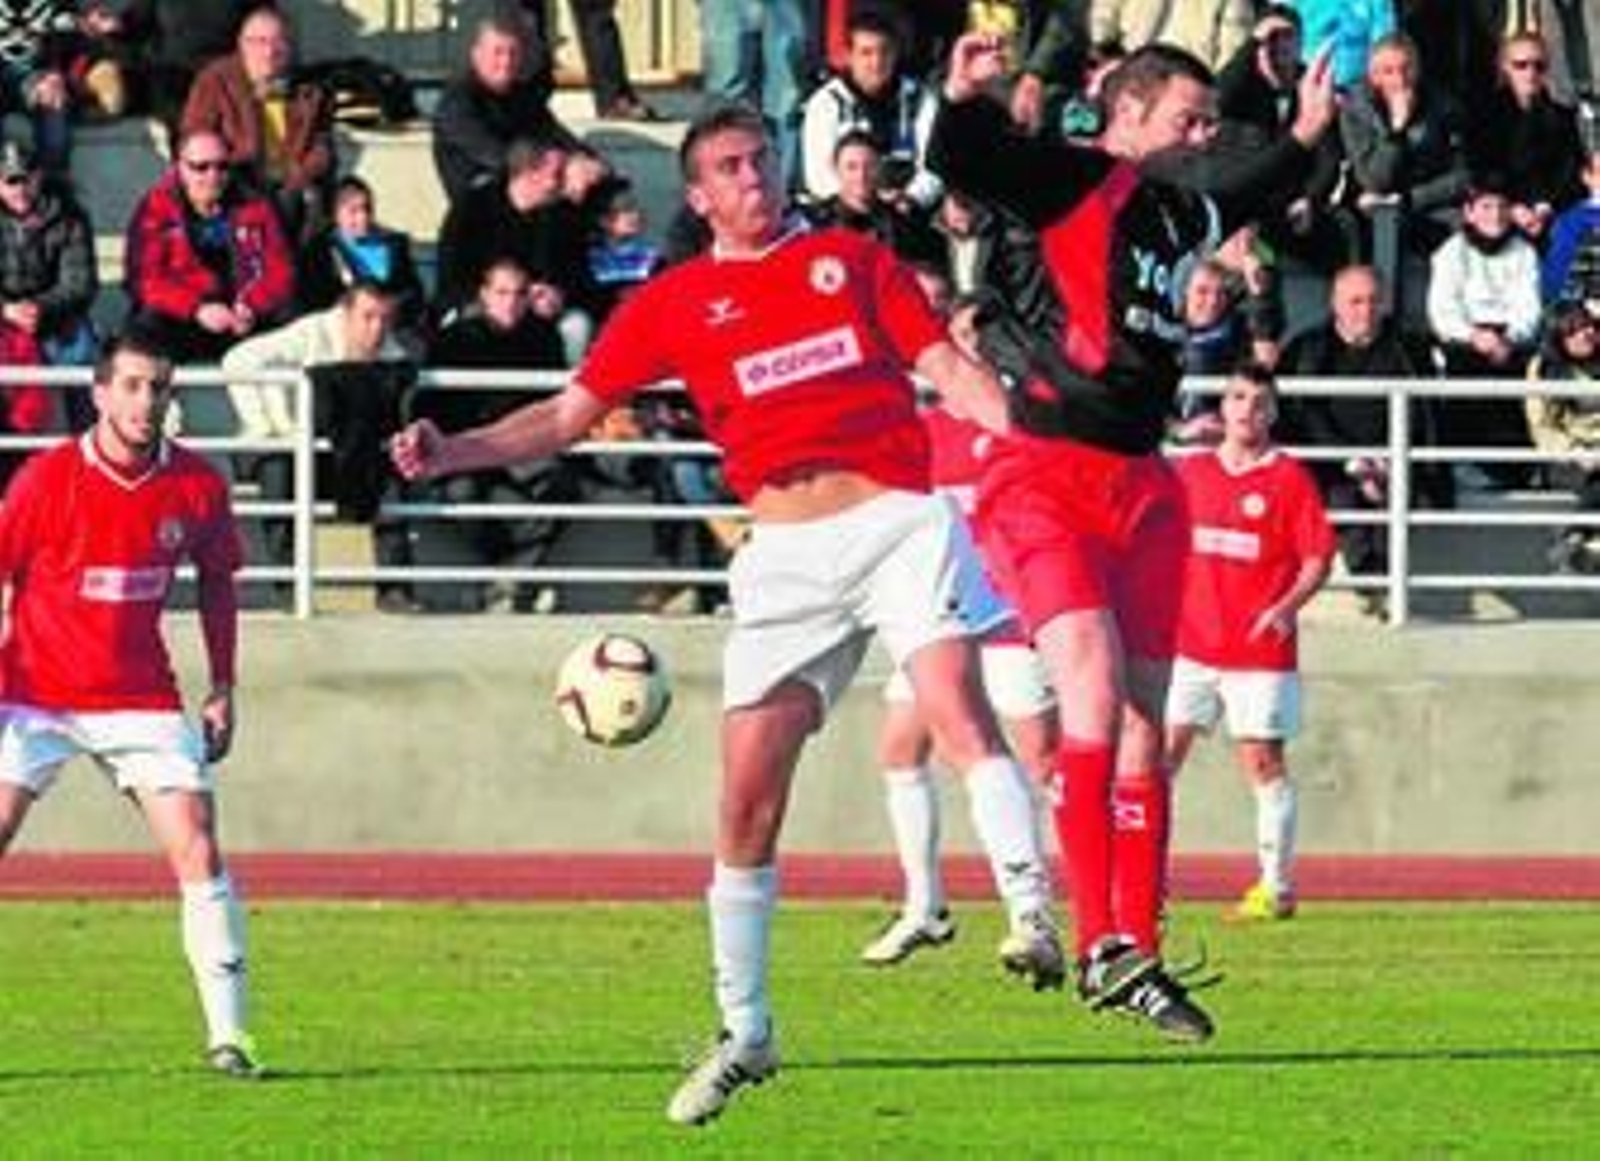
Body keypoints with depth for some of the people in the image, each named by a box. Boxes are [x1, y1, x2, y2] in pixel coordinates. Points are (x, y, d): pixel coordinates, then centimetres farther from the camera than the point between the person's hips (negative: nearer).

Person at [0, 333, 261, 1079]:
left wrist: (222, 691, 10)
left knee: (198, 853, -8)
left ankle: (228, 1034, -2)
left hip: (141, 697, 2)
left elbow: (217, 581, 12)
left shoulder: (197, 485, -3)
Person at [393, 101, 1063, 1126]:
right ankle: (744, 1034, 12)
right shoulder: (673, 303, 12)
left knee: (957, 702, -27)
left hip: (897, 518, -1)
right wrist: (453, 452, -2)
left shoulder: (852, 260, 12)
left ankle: (1033, 916, -33)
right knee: (748, 801, 0)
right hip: (787, 555, 2)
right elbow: (569, 415, 12)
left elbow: (947, 368, 8)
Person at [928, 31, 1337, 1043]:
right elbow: (962, 163, -21)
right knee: (1093, 680, -23)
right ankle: (1101, 945, -28)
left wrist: (1306, 137, 41)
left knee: (1144, 727, 8)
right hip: (1047, 476, -8)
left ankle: (1140, 957, 14)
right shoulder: (1073, 181, -5)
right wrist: (965, 99, -39)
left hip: (1144, 485, 8)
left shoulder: (1176, 213, 18)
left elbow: (1237, 205, 42)